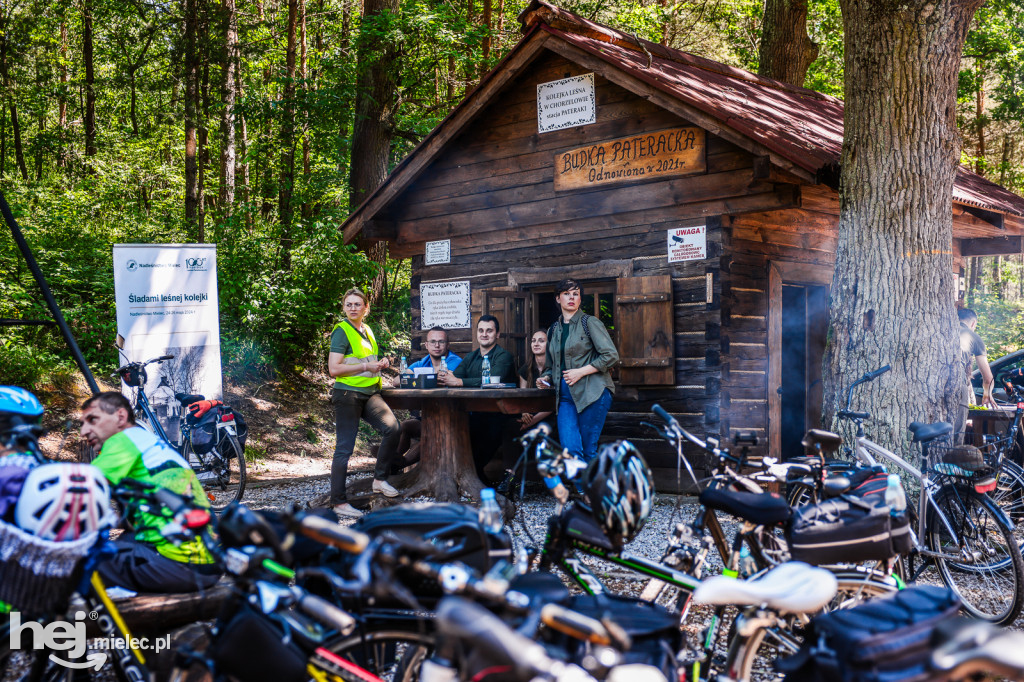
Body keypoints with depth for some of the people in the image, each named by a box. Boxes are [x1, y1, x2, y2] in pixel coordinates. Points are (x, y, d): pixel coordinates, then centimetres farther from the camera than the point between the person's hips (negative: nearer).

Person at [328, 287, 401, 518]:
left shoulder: (367, 331, 16)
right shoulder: (342, 331, -7)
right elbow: (334, 369, -15)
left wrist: (380, 364, 10)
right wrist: (366, 366, -17)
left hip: (370, 393, 7)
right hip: (348, 394, -7)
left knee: (393, 428, -13)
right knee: (344, 448, -4)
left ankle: (380, 479, 3)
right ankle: (338, 502, 2)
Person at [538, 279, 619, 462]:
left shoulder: (589, 322, 2)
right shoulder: (554, 330, 18)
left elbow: (611, 356, -6)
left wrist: (581, 372, -10)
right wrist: (545, 378, 8)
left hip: (592, 392, -4)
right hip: (565, 396, 5)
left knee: (589, 451, -4)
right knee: (570, 450, -10)